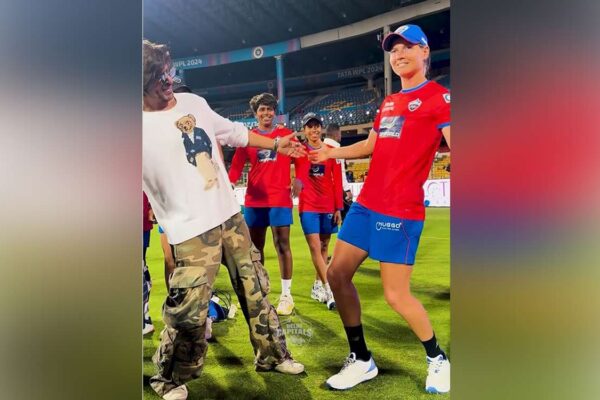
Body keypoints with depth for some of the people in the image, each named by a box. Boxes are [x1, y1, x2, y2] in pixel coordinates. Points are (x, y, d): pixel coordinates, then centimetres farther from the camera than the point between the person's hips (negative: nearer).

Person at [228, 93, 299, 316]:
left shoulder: (286, 134, 5)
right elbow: (237, 164, 1)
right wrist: (229, 182, -16)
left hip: (280, 198, -2)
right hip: (254, 199, 3)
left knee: (282, 244, -3)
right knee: (256, 246, 10)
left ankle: (286, 295, 5)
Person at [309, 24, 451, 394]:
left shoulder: (439, 97, -4)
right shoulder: (389, 102, 19)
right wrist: (333, 152, 27)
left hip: (401, 211, -8)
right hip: (367, 204, 8)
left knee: (396, 295, -6)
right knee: (337, 274, 6)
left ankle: (438, 360, 24)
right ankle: (362, 361, 22)